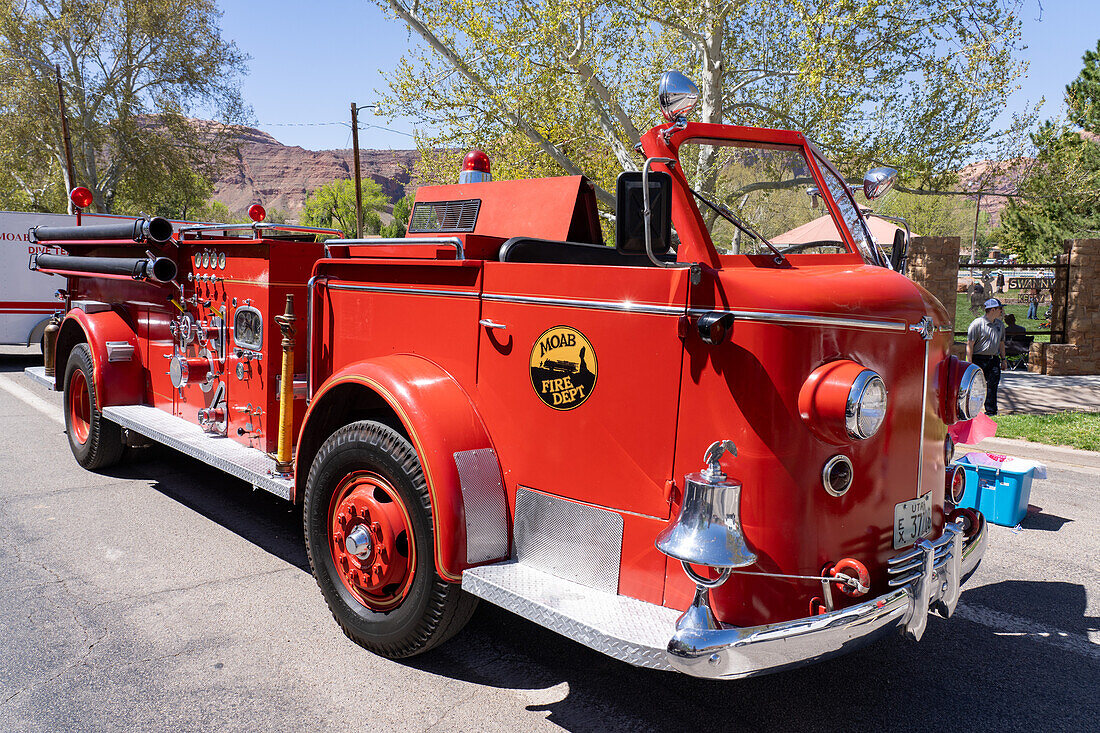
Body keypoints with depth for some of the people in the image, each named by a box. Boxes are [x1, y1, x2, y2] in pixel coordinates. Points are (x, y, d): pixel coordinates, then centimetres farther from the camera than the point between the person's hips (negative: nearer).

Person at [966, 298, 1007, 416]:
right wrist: (969, 363, -12)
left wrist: (1003, 359, 21)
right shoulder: (977, 323, -7)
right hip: (979, 359, -5)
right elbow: (970, 344, -8)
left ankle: (991, 411, 1)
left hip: (994, 359, 5)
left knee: (992, 384, -4)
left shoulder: (1000, 324, 14)